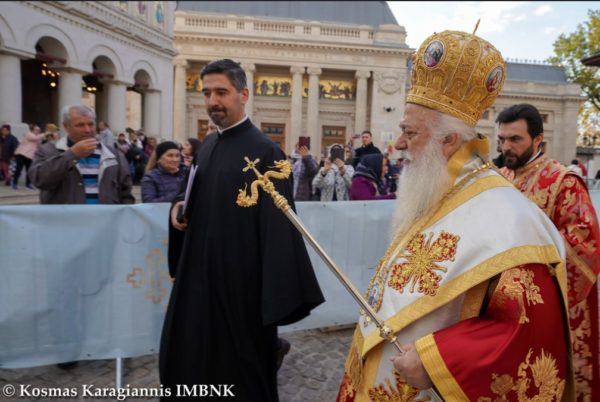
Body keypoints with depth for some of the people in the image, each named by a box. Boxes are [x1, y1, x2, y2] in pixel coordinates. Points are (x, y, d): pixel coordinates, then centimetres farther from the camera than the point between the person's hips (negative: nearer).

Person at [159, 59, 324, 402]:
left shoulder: (265, 152, -15)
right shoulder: (208, 146, 9)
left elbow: (278, 224, -18)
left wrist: (280, 292, -20)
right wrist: (182, 206, -2)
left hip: (241, 277, -7)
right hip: (200, 272, 8)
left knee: (241, 366, 9)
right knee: (186, 355, 18)